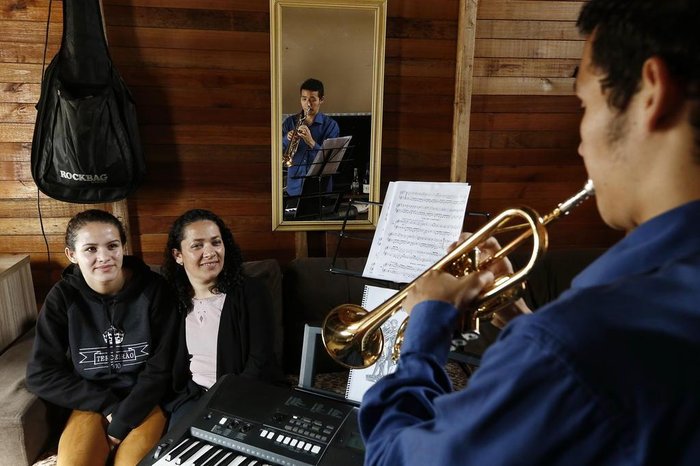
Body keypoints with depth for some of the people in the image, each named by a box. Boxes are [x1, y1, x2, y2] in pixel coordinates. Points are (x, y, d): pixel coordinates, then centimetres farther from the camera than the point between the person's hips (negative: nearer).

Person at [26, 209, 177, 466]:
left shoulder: (153, 288, -12)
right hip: (91, 404, 2)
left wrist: (121, 424, -13)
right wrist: (108, 406, -12)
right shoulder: (63, 297, -7)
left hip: (145, 400, -1)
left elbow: (160, 368, -9)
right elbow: (41, 374, -5)